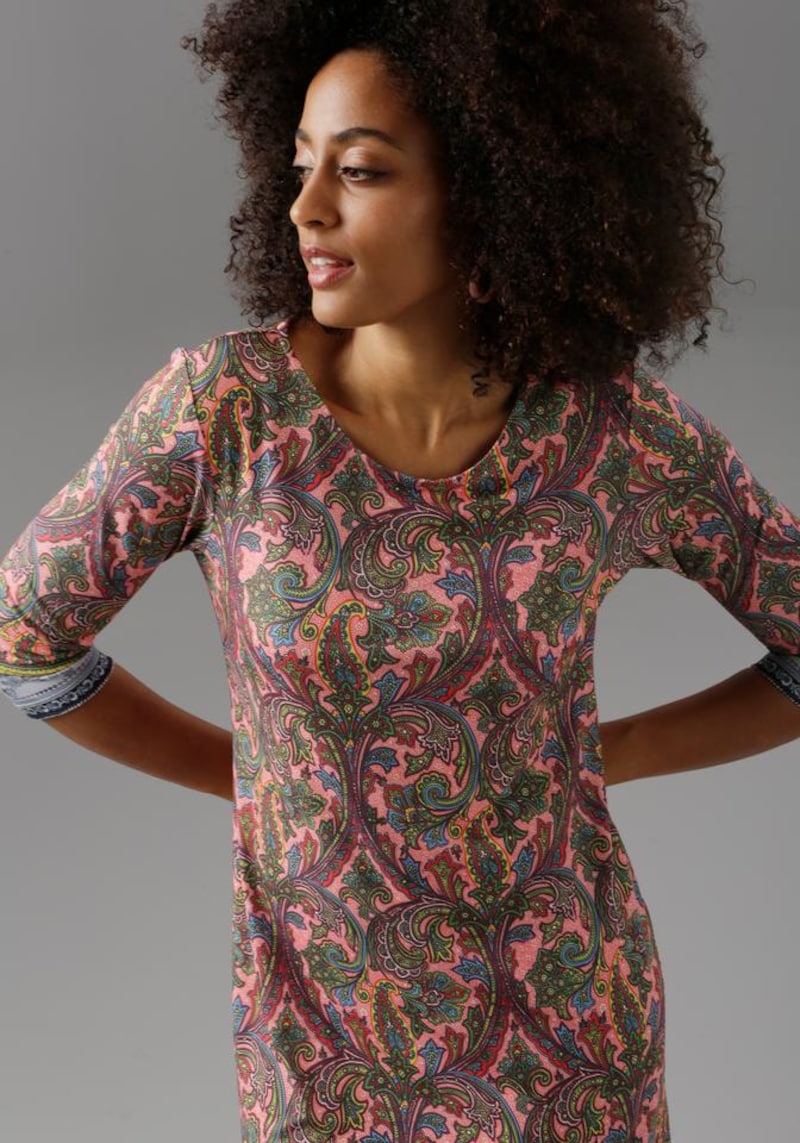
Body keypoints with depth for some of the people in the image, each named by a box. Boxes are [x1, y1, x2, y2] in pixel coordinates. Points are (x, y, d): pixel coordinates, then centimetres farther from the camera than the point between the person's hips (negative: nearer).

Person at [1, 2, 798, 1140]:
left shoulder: (626, 425, -15)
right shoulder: (221, 399, -18)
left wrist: (601, 757, -5)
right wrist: (258, 777, 0)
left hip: (571, 1005, 1)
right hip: (336, 1021, -1)